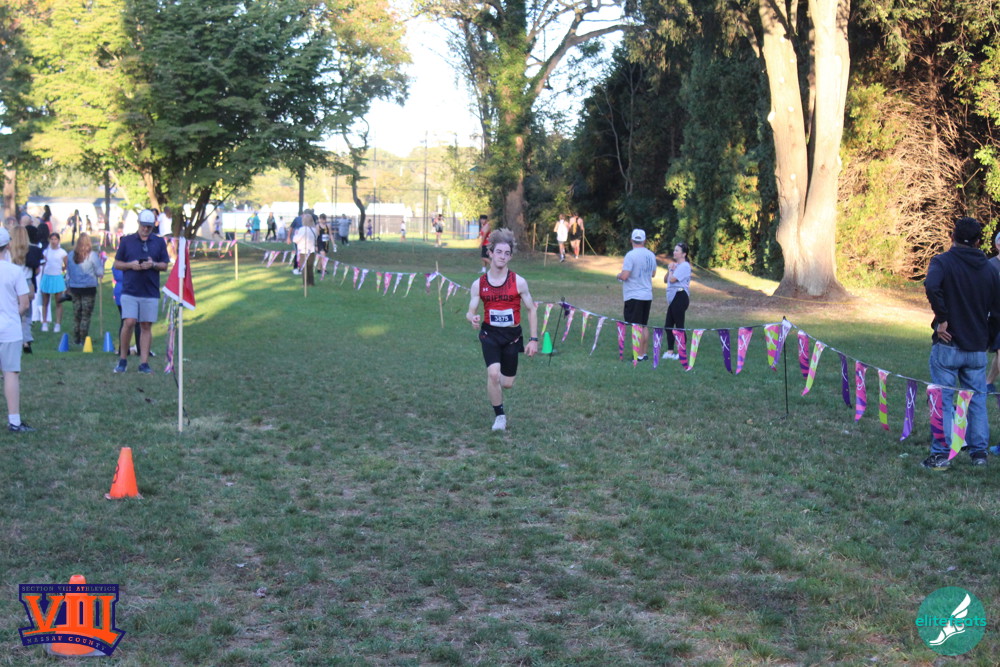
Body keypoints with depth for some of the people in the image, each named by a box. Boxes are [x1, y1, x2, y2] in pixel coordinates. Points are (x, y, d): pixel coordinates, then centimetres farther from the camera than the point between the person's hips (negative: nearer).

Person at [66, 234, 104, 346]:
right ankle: (83, 340, -2)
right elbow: (99, 272, -8)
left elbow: (68, 273, 10)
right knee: (86, 315, 0)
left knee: (76, 315, 13)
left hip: (74, 288, 4)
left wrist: (69, 286, 20)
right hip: (89, 288, -4)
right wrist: (102, 262, 6)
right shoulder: (92, 255, -10)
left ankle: (76, 340, 15)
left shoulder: (71, 255, 3)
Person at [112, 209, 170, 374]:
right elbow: (117, 264, 9)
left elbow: (165, 265, 9)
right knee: (129, 323, -12)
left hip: (151, 292, 1)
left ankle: (144, 363, 5)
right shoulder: (126, 241, 7)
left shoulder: (159, 242, 10)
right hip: (129, 291, -1)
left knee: (146, 326, 2)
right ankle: (123, 360, 3)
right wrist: (131, 265, -10)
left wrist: (153, 264, -11)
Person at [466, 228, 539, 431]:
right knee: (493, 373, -20)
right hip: (490, 333, 0)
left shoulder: (518, 282, -8)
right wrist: (472, 318, -24)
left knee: (507, 383, 6)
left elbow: (531, 310, 0)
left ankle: (492, 382, 45)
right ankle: (499, 415, 2)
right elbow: (471, 311, 1)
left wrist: (533, 339, -4)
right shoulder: (479, 284, -4)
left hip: (512, 335, 0)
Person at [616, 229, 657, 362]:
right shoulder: (651, 255, 7)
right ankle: (644, 353, 19)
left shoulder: (631, 255, -15)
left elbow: (624, 276, -19)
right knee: (643, 326, 15)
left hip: (634, 296, -7)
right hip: (647, 295, 7)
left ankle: (639, 356, -4)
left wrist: (618, 275, 2)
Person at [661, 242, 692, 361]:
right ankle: (670, 351, 16)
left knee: (679, 325, -6)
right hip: (673, 298, 10)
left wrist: (671, 270, -1)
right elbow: (665, 280, 18)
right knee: (668, 325, 10)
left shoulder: (684, 266, -11)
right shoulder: (676, 265, 19)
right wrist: (669, 270, 1)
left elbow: (672, 279, -19)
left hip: (680, 297, -10)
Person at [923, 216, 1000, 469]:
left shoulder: (943, 262, -7)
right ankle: (979, 452, 18)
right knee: (977, 400, 14)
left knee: (942, 400, 1)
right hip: (977, 348, 4)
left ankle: (941, 454, 1)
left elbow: (932, 286, -29)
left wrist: (942, 318, -19)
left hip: (947, 346, -4)